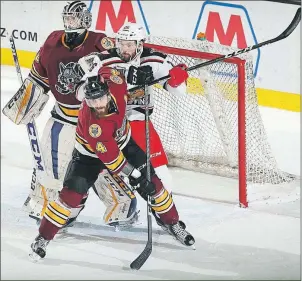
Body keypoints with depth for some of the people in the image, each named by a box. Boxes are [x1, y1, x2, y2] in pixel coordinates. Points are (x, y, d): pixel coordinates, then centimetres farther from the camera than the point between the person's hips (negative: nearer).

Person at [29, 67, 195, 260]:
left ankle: (172, 223, 24)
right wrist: (134, 176, -29)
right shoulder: (93, 125, -41)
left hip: (122, 141, 6)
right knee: (71, 194, -15)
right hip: (91, 153, -5)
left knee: (152, 181, 4)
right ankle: (43, 237, -2)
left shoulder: (115, 86, -30)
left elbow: (106, 71, -6)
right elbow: (111, 158, -33)